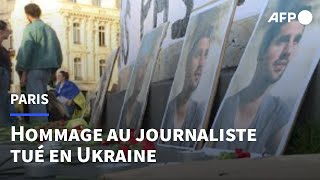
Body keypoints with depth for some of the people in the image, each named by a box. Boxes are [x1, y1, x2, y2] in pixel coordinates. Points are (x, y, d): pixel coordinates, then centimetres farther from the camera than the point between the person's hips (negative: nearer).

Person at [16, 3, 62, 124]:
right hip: (47, 69, 7)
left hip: (34, 69, -7)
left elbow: (26, 51, -13)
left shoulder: (30, 28, -4)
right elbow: (58, 52, 16)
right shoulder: (50, 29, 17)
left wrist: (23, 73, -11)